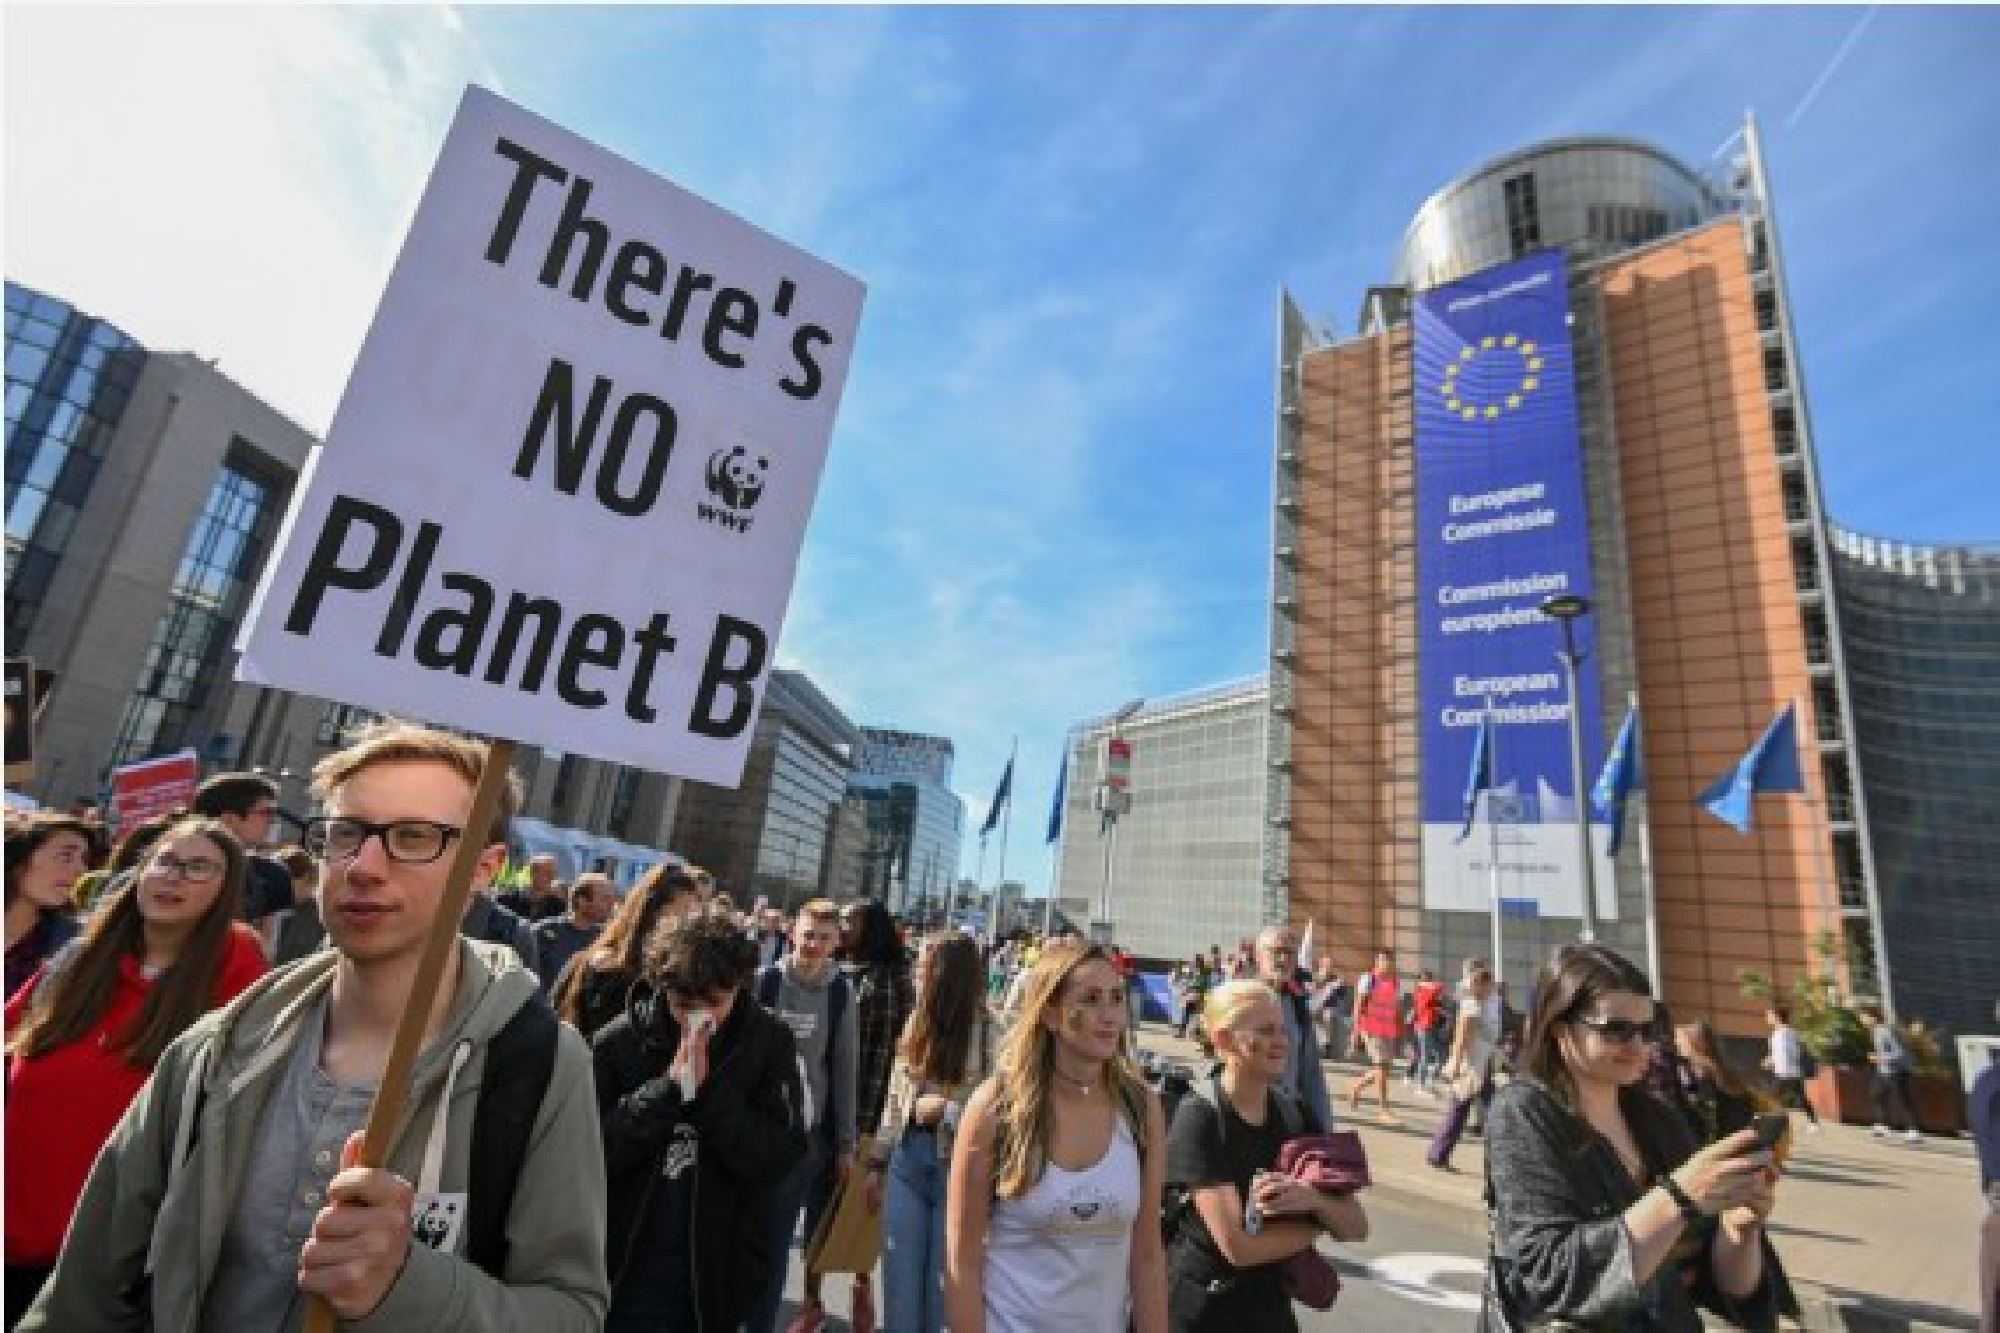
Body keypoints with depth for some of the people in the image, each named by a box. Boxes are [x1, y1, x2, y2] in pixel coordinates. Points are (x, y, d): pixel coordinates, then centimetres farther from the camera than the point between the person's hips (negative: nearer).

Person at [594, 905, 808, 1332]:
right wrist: (671, 1086, -23)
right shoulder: (619, 1041, -10)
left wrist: (709, 1087, -21)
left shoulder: (770, 1044, -10)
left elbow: (782, 1156, -13)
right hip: (624, 1270, 0)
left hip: (715, 1276, 1)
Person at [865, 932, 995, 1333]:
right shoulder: (917, 1024, 3)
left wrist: (946, 1109, -17)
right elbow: (894, 1099, 11)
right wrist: (877, 1164, 13)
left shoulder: (988, 1029, -16)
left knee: (944, 1294, 11)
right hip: (908, 1161, 5)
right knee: (900, 1289, 15)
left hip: (959, 1164, -5)